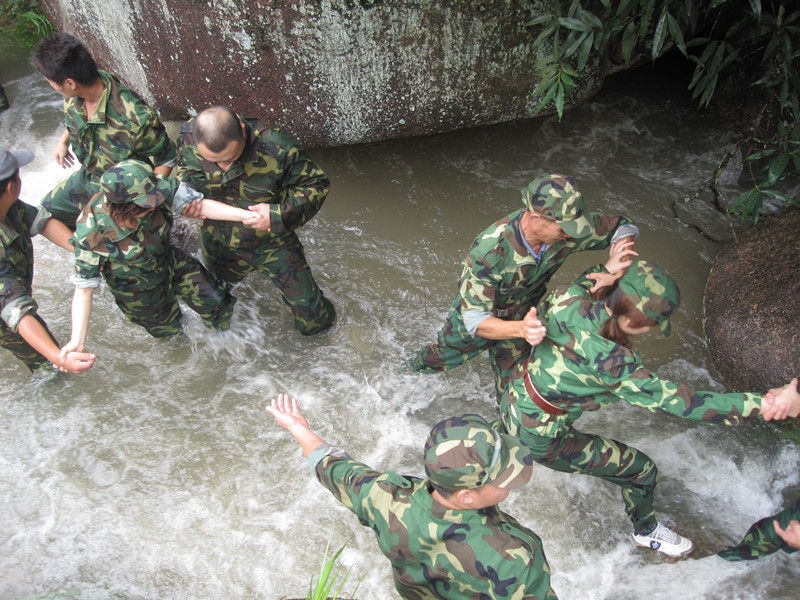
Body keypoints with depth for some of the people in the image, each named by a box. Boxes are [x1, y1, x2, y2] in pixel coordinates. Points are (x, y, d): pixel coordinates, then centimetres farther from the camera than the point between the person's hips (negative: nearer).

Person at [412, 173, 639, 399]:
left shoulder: (565, 231, -31)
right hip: (478, 312, -2)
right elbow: (475, 321, -44)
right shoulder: (487, 251, -45)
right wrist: (521, 329, -63)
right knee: (443, 357, 27)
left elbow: (625, 228, -16)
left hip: (522, 317, 3)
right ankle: (422, 363, 62)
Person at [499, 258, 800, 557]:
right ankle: (646, 530, 45)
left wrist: (601, 271, -5)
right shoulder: (608, 359, -35)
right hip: (540, 440, -6)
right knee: (641, 468, 13)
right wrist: (761, 404, -30)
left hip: (511, 401, 7)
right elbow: (673, 399, -32)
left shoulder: (567, 301, -19)